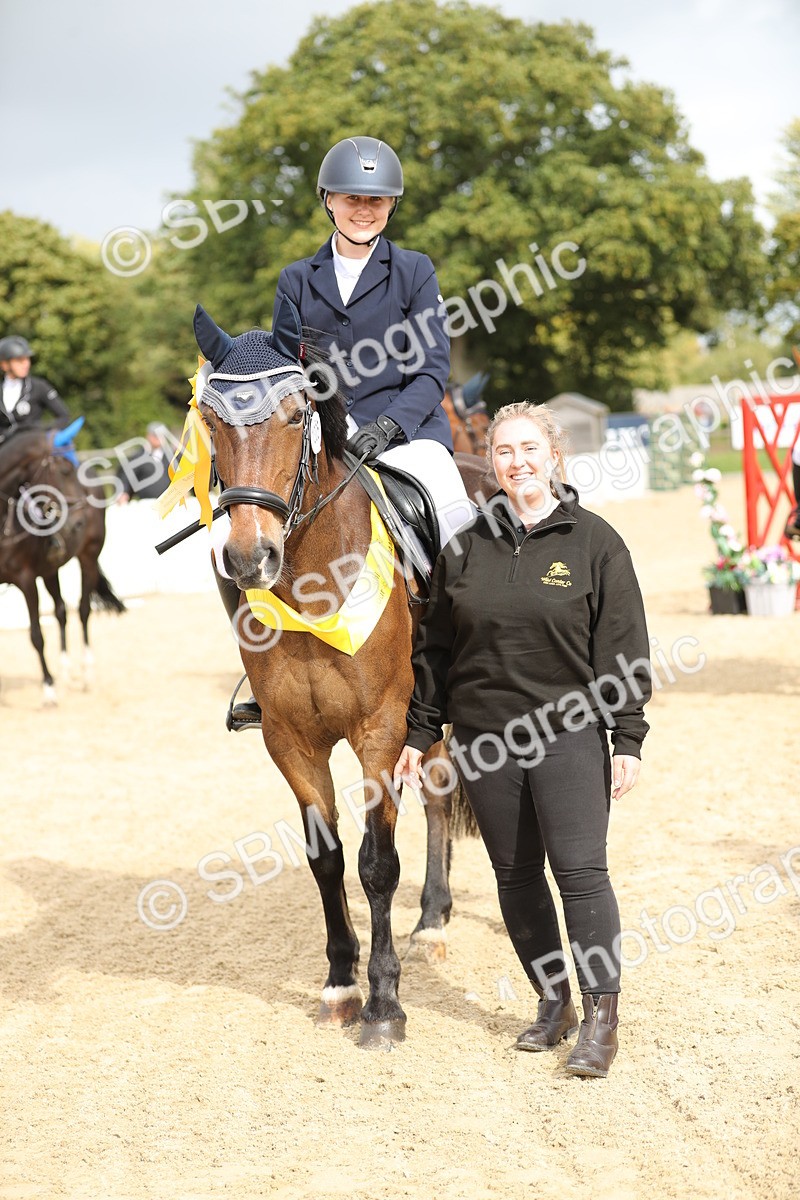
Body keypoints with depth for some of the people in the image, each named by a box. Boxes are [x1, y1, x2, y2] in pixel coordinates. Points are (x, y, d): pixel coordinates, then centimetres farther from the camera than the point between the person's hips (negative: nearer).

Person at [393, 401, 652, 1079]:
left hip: (568, 731, -4)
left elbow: (624, 651, -2)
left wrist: (628, 739, -8)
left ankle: (601, 1018, -2)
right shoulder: (465, 549, 8)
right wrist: (421, 732, 11)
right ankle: (552, 1002, 22)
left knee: (581, 871, -8)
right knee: (516, 875, 9)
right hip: (484, 738, 4)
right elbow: (435, 649, 14)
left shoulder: (595, 542, -1)